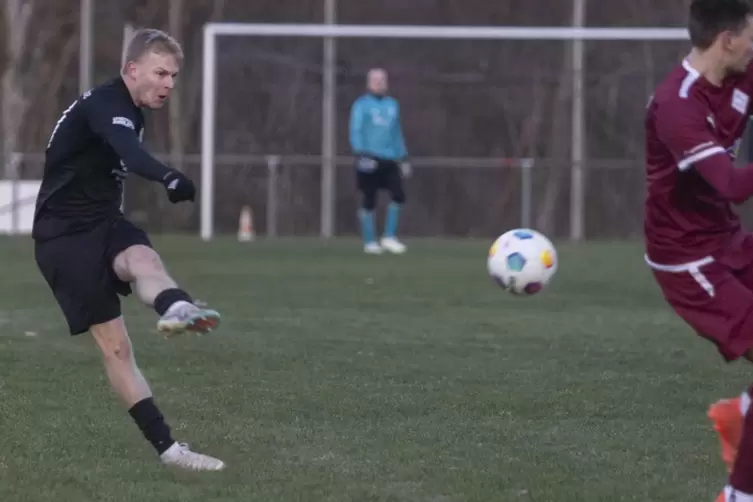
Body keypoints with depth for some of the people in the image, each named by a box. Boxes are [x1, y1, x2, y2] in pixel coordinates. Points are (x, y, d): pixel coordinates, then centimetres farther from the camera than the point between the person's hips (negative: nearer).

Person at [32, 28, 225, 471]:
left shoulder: (130, 112, 12)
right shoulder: (103, 106, -19)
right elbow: (128, 151, -42)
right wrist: (169, 178, -60)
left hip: (103, 223, 7)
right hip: (64, 235, -7)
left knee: (144, 259, -30)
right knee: (114, 343, -11)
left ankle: (176, 309, -65)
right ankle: (165, 446, -13)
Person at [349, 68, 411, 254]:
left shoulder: (392, 104, 16)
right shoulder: (361, 105, 0)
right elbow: (355, 132, -6)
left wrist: (403, 158, 20)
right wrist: (361, 153, -19)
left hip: (389, 160, 5)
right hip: (370, 160, -5)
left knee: (398, 195, -9)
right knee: (369, 202, -2)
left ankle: (389, 237, 3)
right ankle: (370, 242, 7)